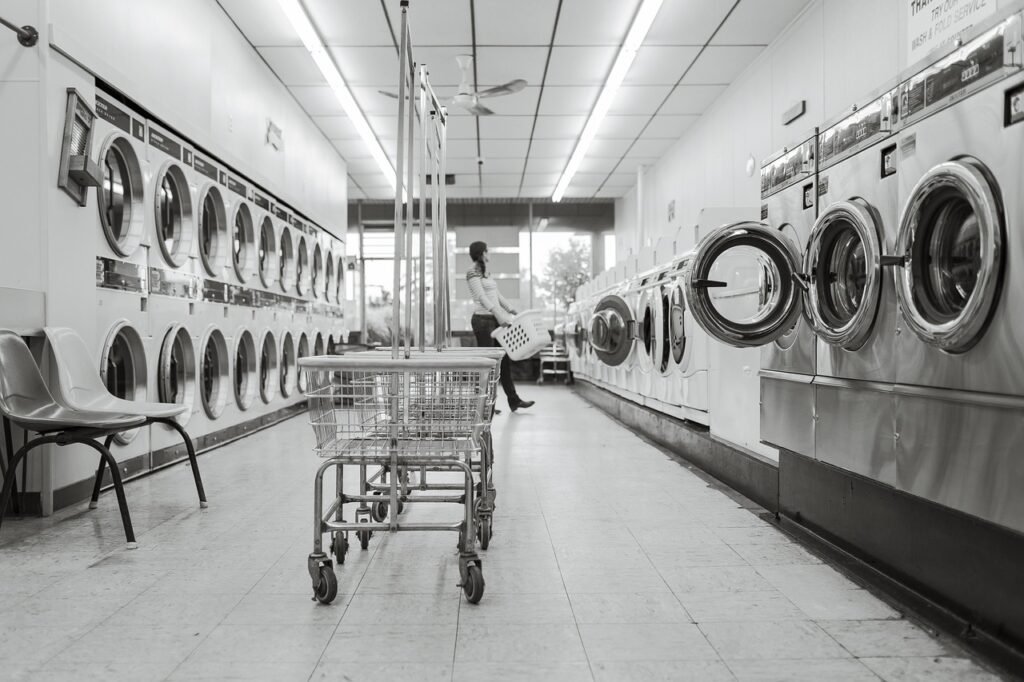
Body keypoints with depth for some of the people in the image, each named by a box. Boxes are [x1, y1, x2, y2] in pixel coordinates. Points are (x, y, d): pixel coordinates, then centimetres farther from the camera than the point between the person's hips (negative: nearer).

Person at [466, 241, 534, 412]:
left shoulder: (485, 271, 18)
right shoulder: (473, 271, -9)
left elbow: (496, 295, 21)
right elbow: (482, 298, -18)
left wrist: (511, 311, 14)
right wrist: (500, 316, -25)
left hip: (495, 319, 9)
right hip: (483, 320, -9)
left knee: (504, 360, 9)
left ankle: (513, 400, 14)